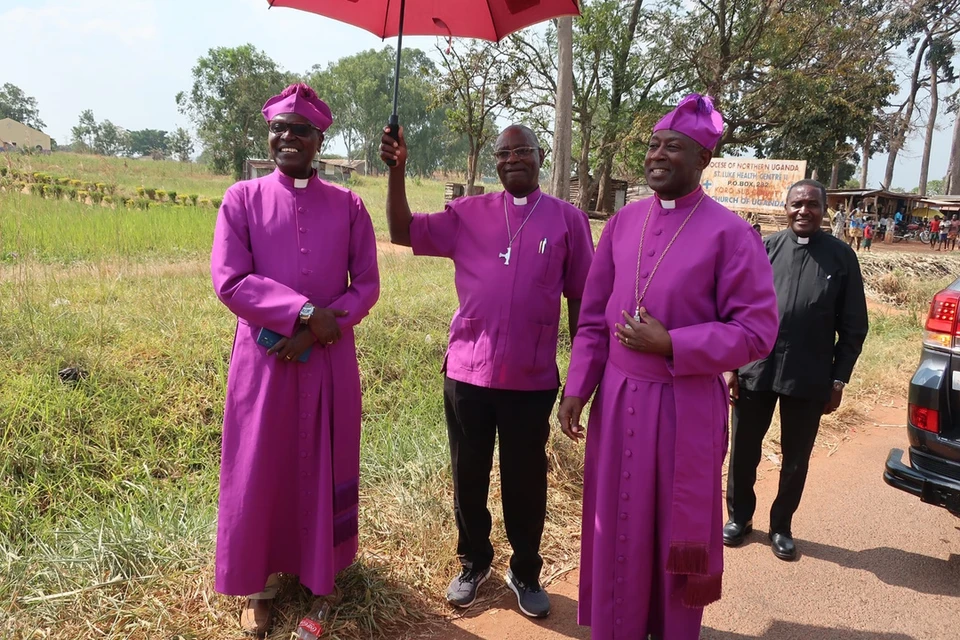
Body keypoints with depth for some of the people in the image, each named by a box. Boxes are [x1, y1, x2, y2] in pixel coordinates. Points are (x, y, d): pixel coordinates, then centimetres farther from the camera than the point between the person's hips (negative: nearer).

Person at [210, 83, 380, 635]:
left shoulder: (347, 205, 3)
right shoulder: (242, 198, -1)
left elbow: (367, 284, 1)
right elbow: (229, 281, -9)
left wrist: (321, 330, -13)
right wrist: (305, 312, -18)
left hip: (330, 361, 1)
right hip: (264, 360, -1)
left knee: (326, 467, 12)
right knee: (260, 471, 9)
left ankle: (320, 569, 34)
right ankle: (260, 583, 29)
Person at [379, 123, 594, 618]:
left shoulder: (567, 218, 0)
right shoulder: (468, 213, 4)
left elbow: (580, 297, 3)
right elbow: (403, 232, -1)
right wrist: (396, 170, -13)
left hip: (533, 379, -1)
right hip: (467, 372, 2)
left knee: (526, 482, 13)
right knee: (469, 477, 16)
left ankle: (525, 573, 35)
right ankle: (473, 562, 38)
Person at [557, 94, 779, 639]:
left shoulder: (730, 233, -10)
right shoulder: (623, 222, 5)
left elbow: (758, 331, -12)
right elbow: (594, 317, 8)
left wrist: (670, 344, -19)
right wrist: (577, 388, 2)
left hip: (686, 406, -4)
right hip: (618, 399, 4)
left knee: (679, 533, 13)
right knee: (617, 529, 15)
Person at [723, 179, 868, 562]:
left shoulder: (842, 257, -1)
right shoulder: (763, 250, -1)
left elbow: (853, 326, 2)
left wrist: (839, 379, -1)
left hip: (809, 377, 0)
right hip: (755, 368, 0)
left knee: (796, 458, 13)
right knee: (744, 451, 12)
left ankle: (781, 526, 32)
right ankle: (739, 517, 32)